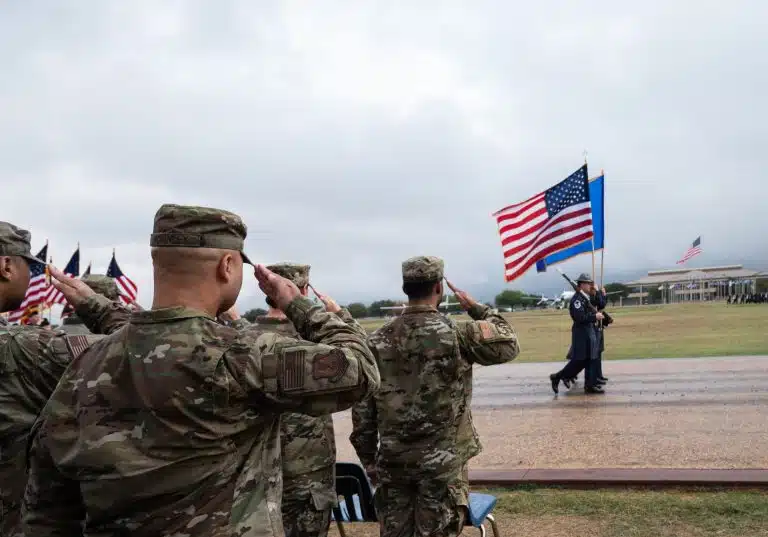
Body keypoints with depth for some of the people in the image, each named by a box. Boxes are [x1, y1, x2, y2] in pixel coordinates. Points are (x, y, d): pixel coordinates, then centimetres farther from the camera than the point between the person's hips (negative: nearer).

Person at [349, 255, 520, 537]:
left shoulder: (378, 340, 0)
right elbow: (509, 345, 2)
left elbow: (362, 406, 2)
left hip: (392, 460, 4)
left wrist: (369, 457, 12)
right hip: (442, 460, -3)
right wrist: (478, 309, 10)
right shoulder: (456, 333, -13)